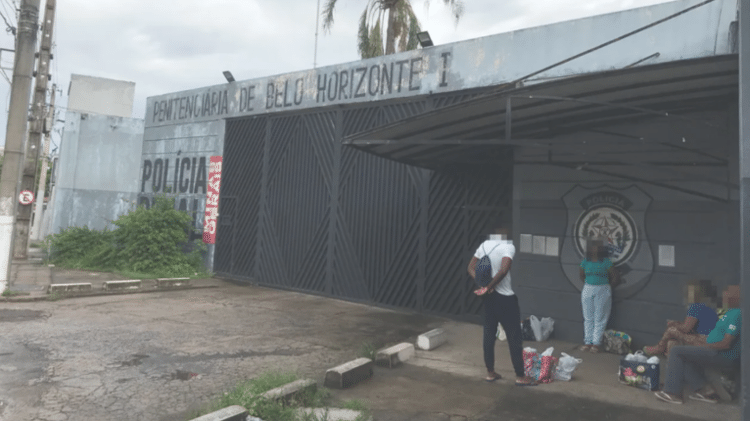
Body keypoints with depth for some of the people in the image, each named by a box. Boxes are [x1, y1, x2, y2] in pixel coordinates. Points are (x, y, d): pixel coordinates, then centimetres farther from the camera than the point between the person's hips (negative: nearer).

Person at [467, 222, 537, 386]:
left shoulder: (484, 245, 5)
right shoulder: (508, 247, -15)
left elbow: (471, 268, 5)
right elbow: (503, 270, -29)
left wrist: (482, 284, -5)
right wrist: (489, 287, -19)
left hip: (489, 297, 7)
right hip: (505, 298, -6)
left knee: (489, 334, 12)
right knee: (514, 337, 4)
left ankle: (490, 373, 22)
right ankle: (520, 376, 13)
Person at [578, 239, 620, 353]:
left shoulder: (606, 262, -6)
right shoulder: (585, 261, 3)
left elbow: (615, 276, 0)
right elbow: (581, 274, 18)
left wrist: (608, 286, 5)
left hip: (602, 291, -3)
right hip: (587, 291, 3)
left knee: (599, 319, 1)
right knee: (588, 318, 7)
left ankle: (596, 343, 7)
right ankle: (588, 342, 14)